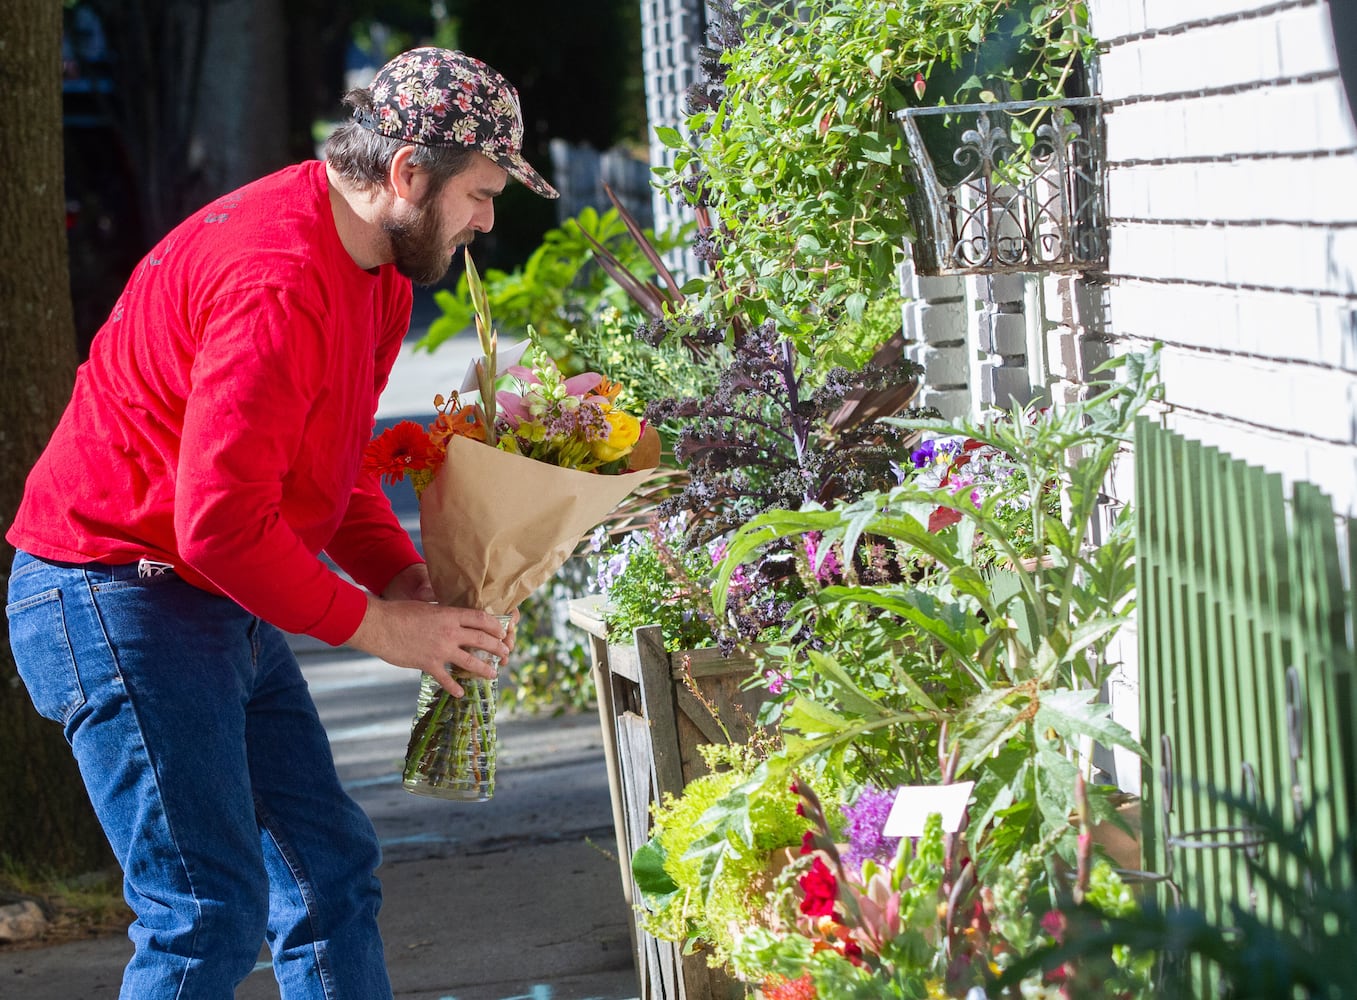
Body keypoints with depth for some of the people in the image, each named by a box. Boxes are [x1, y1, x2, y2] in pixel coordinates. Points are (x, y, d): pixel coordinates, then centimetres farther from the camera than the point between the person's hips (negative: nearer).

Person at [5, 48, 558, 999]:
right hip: (119, 597, -11)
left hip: (224, 601, 11)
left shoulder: (376, 266, 9)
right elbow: (220, 523, -28)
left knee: (332, 871, 11)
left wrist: (401, 570, 1)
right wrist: (374, 625, -17)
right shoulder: (280, 283, -26)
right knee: (211, 911, -13)